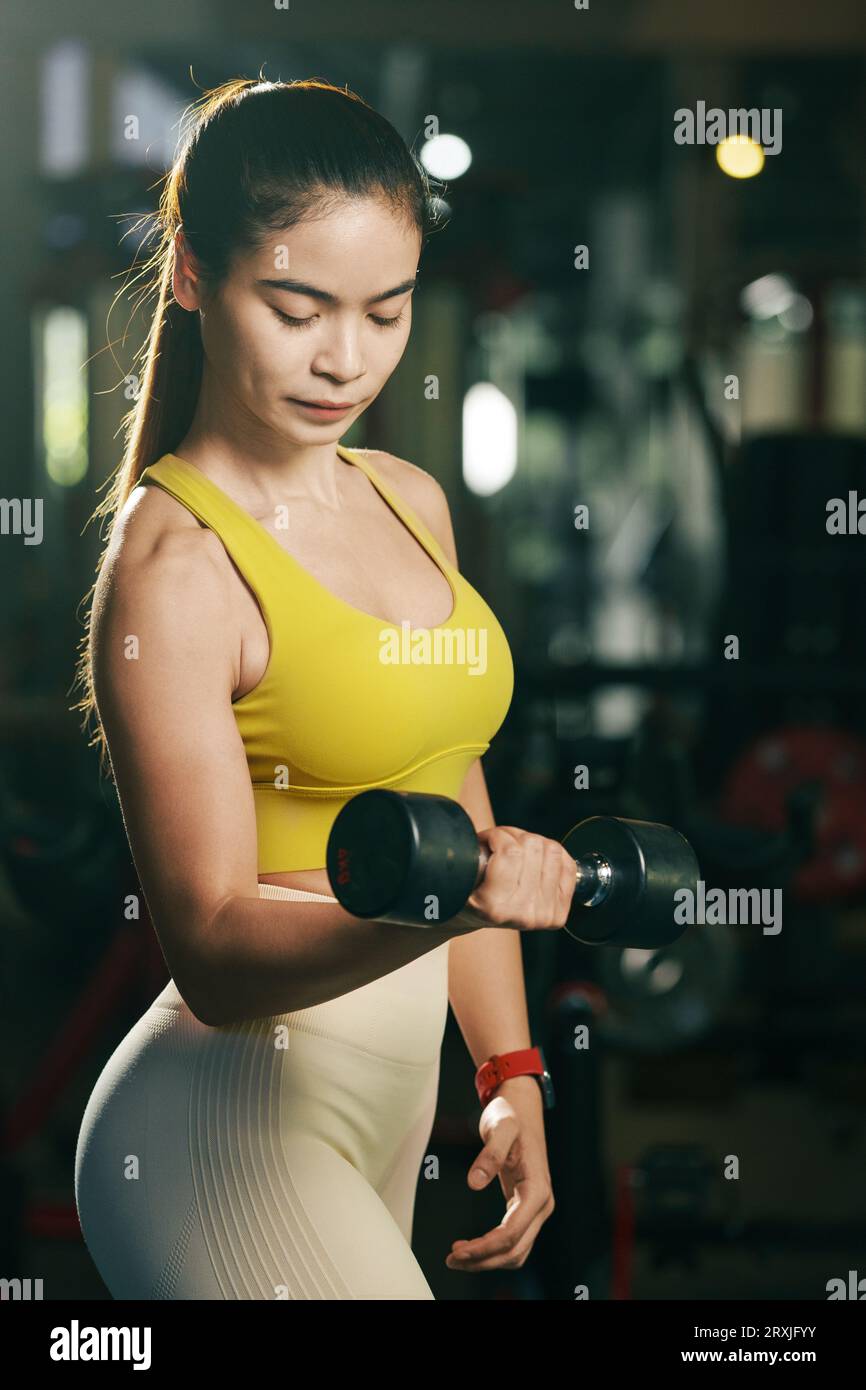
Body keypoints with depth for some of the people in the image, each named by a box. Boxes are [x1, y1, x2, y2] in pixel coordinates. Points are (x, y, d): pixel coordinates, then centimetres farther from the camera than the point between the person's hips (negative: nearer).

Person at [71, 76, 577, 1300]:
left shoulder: (409, 503, 8)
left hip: (391, 1106, 8)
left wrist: (510, 1069, 11)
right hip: (234, 1126, -8)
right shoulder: (173, 562, -16)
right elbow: (213, 949, -21)